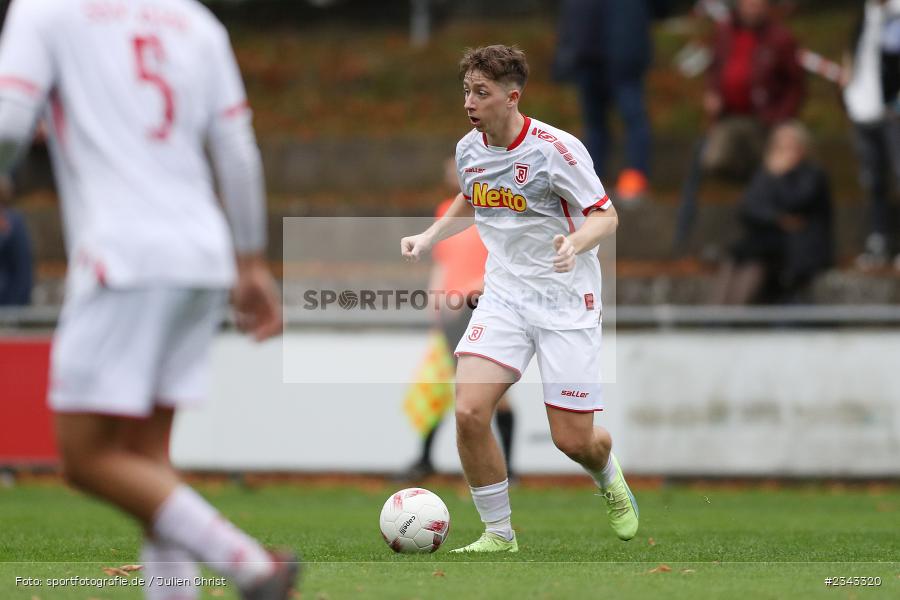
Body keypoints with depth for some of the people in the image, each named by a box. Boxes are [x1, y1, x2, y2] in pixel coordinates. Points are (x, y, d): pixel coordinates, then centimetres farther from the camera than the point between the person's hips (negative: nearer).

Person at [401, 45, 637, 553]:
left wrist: (576, 244, -32)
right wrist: (429, 238, 9)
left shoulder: (557, 149, -17)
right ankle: (499, 535, -1)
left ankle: (610, 479, 36)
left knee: (573, 440, -4)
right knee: (470, 411, -17)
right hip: (503, 297, 4)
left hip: (566, 301, -4)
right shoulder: (469, 149, 2)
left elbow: (606, 216, -12)